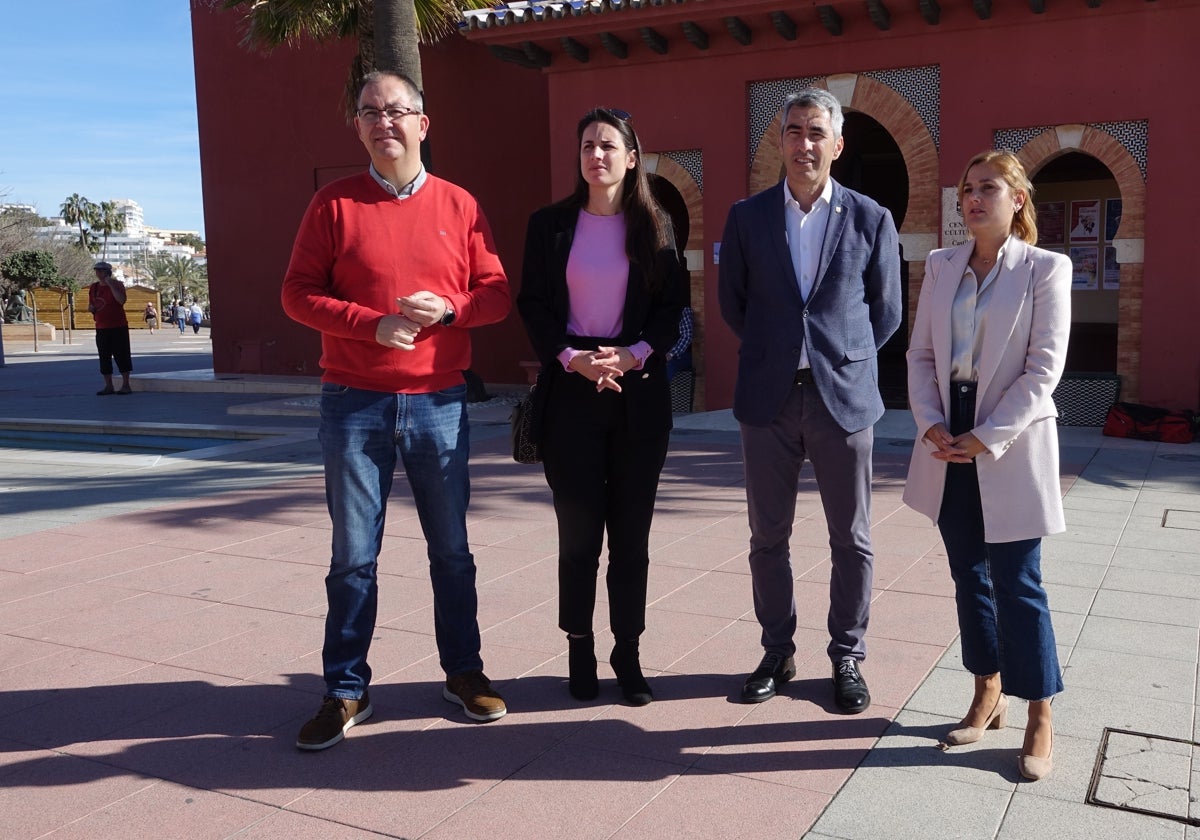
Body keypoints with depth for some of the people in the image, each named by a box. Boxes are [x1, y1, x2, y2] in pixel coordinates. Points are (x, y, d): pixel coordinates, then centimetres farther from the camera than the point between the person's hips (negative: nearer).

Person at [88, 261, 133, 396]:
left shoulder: (117, 284, -5)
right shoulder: (93, 287, 12)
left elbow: (122, 300, -22)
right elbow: (91, 305, 23)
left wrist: (111, 285, -20)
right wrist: (91, 308, -1)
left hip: (118, 327, -6)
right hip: (101, 328, 6)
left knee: (121, 354, -4)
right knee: (104, 357, 5)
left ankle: (126, 385, 1)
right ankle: (108, 386, 11)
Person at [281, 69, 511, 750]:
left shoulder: (459, 206, 6)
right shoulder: (334, 204, 3)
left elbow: (496, 293, 6)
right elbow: (299, 293, -1)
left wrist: (448, 306, -14)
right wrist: (373, 324, -15)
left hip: (440, 402, 1)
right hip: (354, 405, -1)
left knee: (452, 548, 11)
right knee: (354, 555, 5)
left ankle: (464, 671, 27)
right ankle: (347, 689, 18)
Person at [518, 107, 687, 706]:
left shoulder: (655, 226, 6)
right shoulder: (550, 224, 4)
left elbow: (672, 308, 4)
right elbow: (532, 305, 1)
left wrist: (632, 356, -13)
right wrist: (573, 359, -14)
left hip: (639, 392, 1)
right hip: (571, 393, -1)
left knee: (631, 532, 5)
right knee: (578, 531, 2)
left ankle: (628, 654, 16)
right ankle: (580, 651, 15)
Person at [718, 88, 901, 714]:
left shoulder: (870, 219, 2)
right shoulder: (747, 216, 4)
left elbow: (886, 311, 9)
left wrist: (844, 357, 7)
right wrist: (772, 351, 10)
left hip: (843, 398, -1)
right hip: (768, 399, 1)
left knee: (851, 540, 7)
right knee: (768, 537, 9)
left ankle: (847, 657, 23)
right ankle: (777, 652, 25)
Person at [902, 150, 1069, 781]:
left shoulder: (1046, 269, -5)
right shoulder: (941, 266, 8)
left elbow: (1043, 369, -11)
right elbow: (921, 354, 7)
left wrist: (986, 437, -16)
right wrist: (930, 424, -7)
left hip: (1009, 445, -5)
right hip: (948, 443, 5)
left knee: (1017, 583, -1)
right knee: (968, 576, 13)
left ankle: (1040, 718, 14)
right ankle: (987, 694, 28)